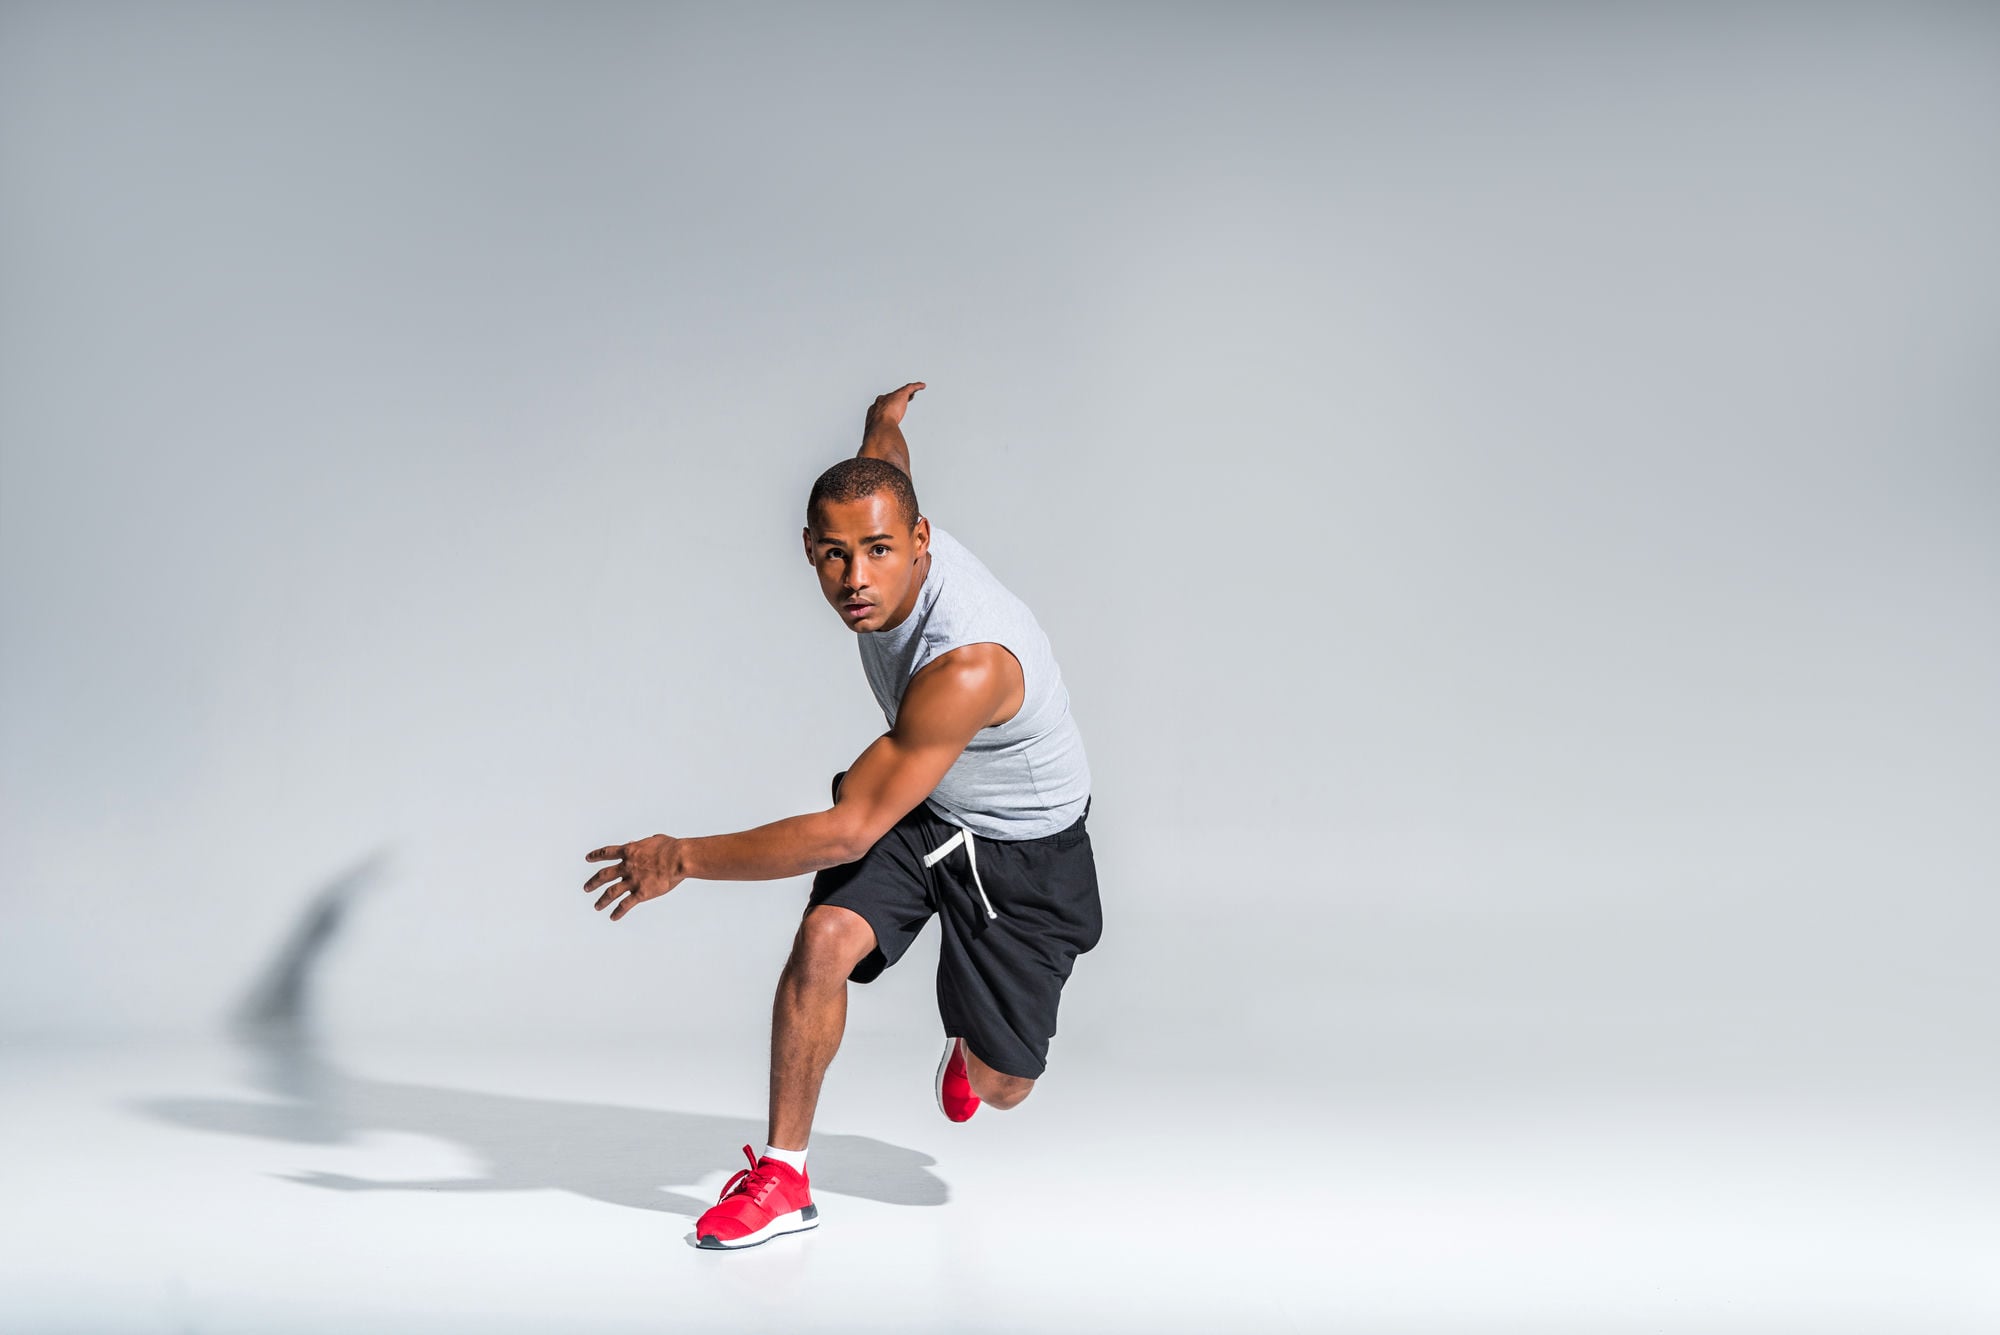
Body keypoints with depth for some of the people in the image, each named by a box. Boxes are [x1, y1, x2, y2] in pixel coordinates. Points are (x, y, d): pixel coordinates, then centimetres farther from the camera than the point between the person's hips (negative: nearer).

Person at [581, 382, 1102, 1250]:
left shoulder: (968, 666, -42)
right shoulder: (883, 539, -18)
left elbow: (848, 830, -38)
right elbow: (882, 466, 10)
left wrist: (682, 859, -33)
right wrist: (883, 421, 35)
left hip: (1022, 846, -6)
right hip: (915, 805, 6)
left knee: (1001, 1086, -1)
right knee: (824, 939, -21)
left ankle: (970, 1046, 38)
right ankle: (782, 1178, -8)